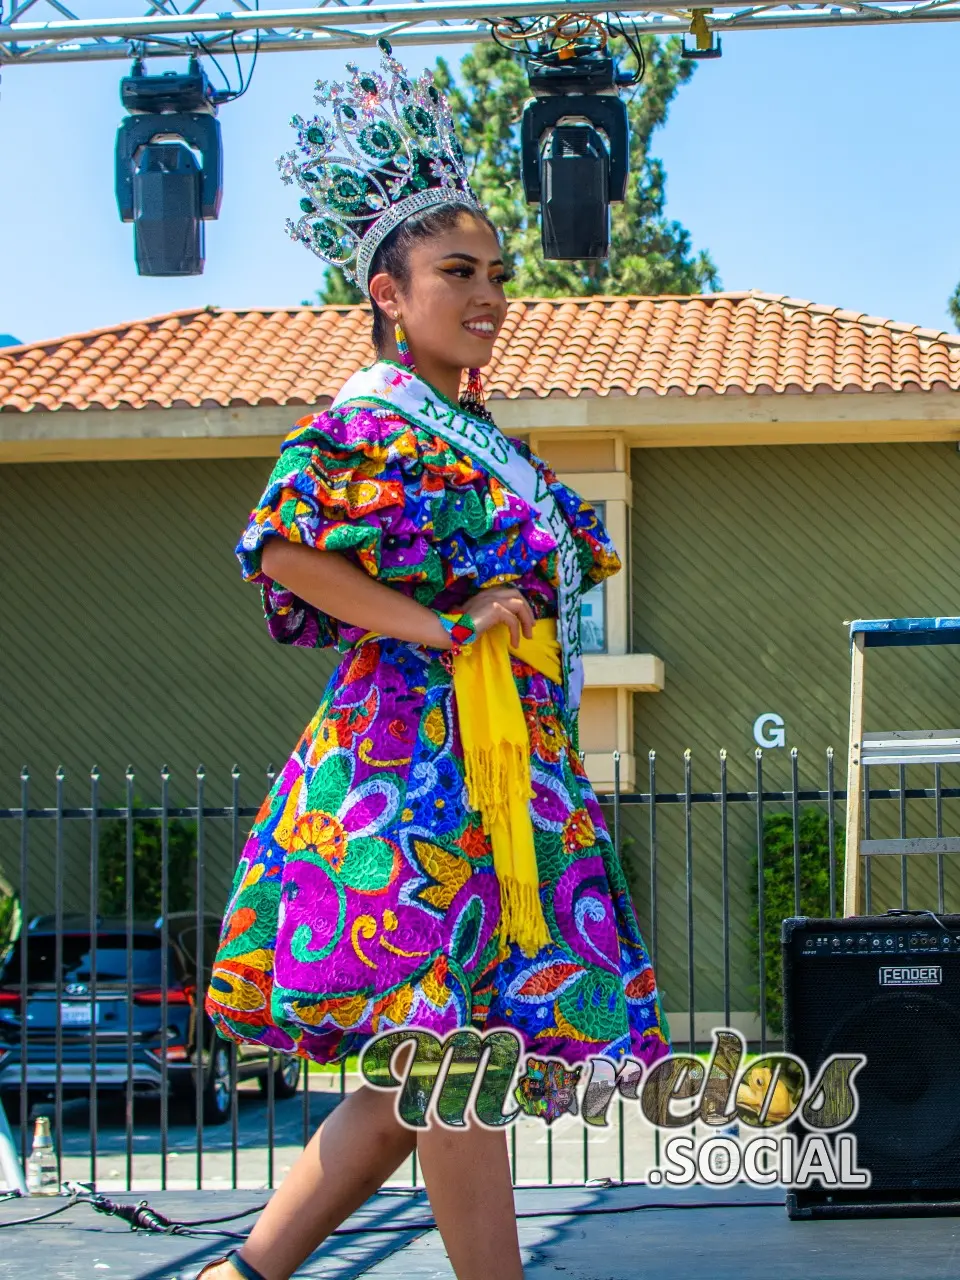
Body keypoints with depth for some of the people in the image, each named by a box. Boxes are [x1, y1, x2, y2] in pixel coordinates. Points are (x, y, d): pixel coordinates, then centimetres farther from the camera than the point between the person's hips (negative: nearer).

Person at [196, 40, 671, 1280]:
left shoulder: (475, 433, 20)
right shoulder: (367, 424, -7)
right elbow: (282, 549, -21)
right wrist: (437, 626, -19)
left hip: (506, 766, 9)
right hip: (421, 762, -9)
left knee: (433, 1068, 7)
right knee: (453, 1053, -7)